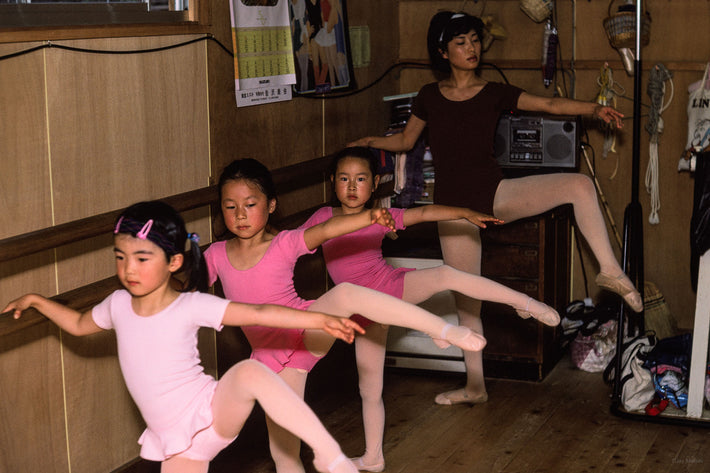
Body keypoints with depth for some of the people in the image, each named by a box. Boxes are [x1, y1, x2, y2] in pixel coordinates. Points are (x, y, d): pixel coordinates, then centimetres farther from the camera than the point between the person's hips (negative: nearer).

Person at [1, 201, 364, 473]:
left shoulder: (191, 306, -13)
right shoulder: (119, 305, 2)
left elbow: (259, 313, -21)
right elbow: (80, 325, 25)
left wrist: (321, 320, -29)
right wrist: (36, 301, 21)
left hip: (216, 414, -6)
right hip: (176, 442, 6)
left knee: (250, 372, -35)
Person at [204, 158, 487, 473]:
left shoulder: (284, 244, -7)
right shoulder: (216, 255, 2)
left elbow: (328, 229, -25)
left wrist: (370, 217, -41)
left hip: (308, 329, -3)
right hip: (273, 357, 4)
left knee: (345, 294, -34)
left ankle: (443, 330, -29)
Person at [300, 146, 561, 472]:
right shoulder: (323, 217, 2)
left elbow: (425, 213, -3)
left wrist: (465, 213, -13)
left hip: (395, 287, -2)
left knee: (444, 275, -30)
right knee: (369, 389, 8)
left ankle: (524, 302, -20)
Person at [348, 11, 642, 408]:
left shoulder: (495, 93, 3)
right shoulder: (430, 97, 6)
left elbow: (549, 104, -6)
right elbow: (406, 141, 19)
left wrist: (593, 108, -20)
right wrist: (369, 143, 5)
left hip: (496, 192, 0)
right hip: (455, 204, 0)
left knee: (580, 184, -23)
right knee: (466, 297, 5)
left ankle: (610, 271, -14)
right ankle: (475, 387, 18)